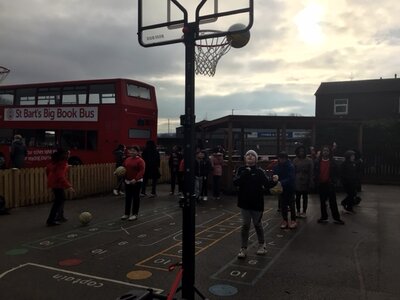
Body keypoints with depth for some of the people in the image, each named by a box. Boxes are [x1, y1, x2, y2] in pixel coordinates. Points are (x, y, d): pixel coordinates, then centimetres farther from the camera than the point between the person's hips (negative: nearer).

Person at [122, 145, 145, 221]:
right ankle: (127, 213, 23)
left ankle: (134, 214, 12)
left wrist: (135, 179, -29)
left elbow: (141, 171, -20)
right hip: (127, 181, 7)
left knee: (136, 198, 3)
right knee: (127, 198, 13)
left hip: (136, 182, -7)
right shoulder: (127, 160, 8)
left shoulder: (140, 161, -13)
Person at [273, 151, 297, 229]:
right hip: (281, 188, 4)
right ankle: (285, 220, 20)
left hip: (290, 188, -4)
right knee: (283, 205, 9)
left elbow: (290, 178, -23)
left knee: (291, 205, 5)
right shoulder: (276, 167, -3)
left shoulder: (290, 166, -16)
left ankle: (293, 220, 17)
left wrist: (282, 183, -33)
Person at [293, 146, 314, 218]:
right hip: (297, 182, 1)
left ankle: (304, 212, 18)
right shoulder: (295, 160, 1)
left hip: (306, 182, -1)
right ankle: (298, 211, 17)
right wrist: (293, 181, -4)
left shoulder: (309, 160, -2)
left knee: (305, 197, 9)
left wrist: (310, 182, -7)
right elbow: (293, 171, 1)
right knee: (298, 197, 7)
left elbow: (311, 172, -3)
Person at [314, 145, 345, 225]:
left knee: (333, 202, 1)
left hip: (330, 184, -2)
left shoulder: (332, 162, 0)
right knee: (322, 202, 10)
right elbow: (315, 173, 6)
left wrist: (333, 182, -9)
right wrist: (316, 182, -4)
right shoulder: (318, 162, 4)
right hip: (321, 184, 2)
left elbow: (335, 173, 0)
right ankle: (324, 217, 19)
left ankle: (336, 218, 7)